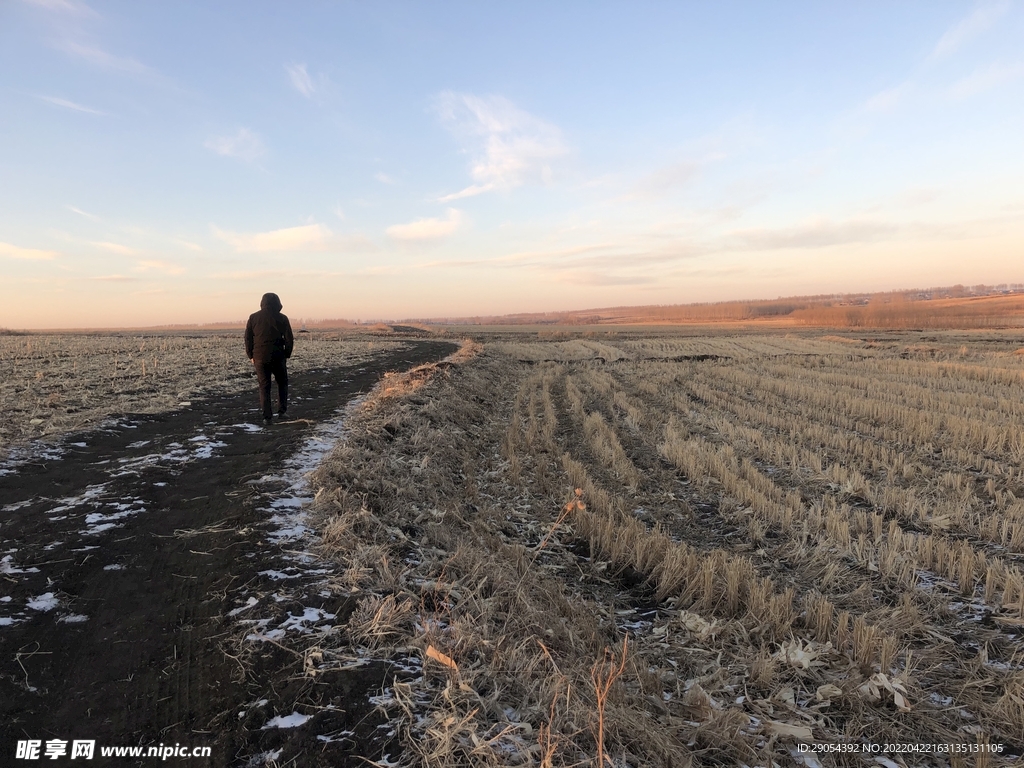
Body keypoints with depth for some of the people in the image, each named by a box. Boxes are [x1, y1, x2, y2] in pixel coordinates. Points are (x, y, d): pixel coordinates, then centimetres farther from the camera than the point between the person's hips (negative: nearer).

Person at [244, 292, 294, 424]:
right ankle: (282, 410, 12)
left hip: (259, 357, 1)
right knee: (282, 383, 17)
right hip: (277, 356, -1)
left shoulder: (253, 317, 4)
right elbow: (289, 339, -1)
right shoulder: (282, 318, -2)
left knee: (264, 386, 5)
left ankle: (267, 416, 1)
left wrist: (251, 355, 12)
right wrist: (287, 354, 11)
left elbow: (248, 338, 5)